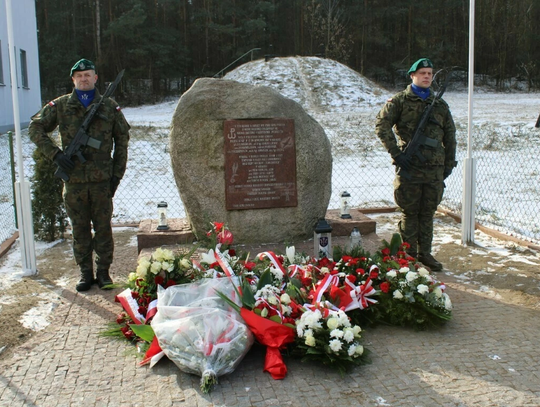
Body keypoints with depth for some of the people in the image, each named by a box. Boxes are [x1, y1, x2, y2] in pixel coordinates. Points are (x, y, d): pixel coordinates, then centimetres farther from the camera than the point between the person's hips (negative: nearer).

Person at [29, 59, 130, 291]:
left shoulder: (109, 107, 5)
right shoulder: (60, 105, 5)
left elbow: (122, 139, 8)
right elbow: (35, 128, 6)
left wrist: (118, 173, 2)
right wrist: (55, 154, -8)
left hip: (102, 179, 0)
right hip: (73, 180, 1)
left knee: (103, 227, 5)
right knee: (79, 229, 8)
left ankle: (103, 271, 18)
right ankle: (85, 273, 19)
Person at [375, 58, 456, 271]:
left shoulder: (440, 104, 16)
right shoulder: (399, 101, 1)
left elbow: (450, 135, 20)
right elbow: (382, 125, -8)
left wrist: (449, 162, 14)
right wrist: (396, 153, -14)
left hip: (434, 168, 4)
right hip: (409, 166, -4)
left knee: (428, 213, 10)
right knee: (410, 212, 2)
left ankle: (424, 253, 21)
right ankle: (409, 254, 13)